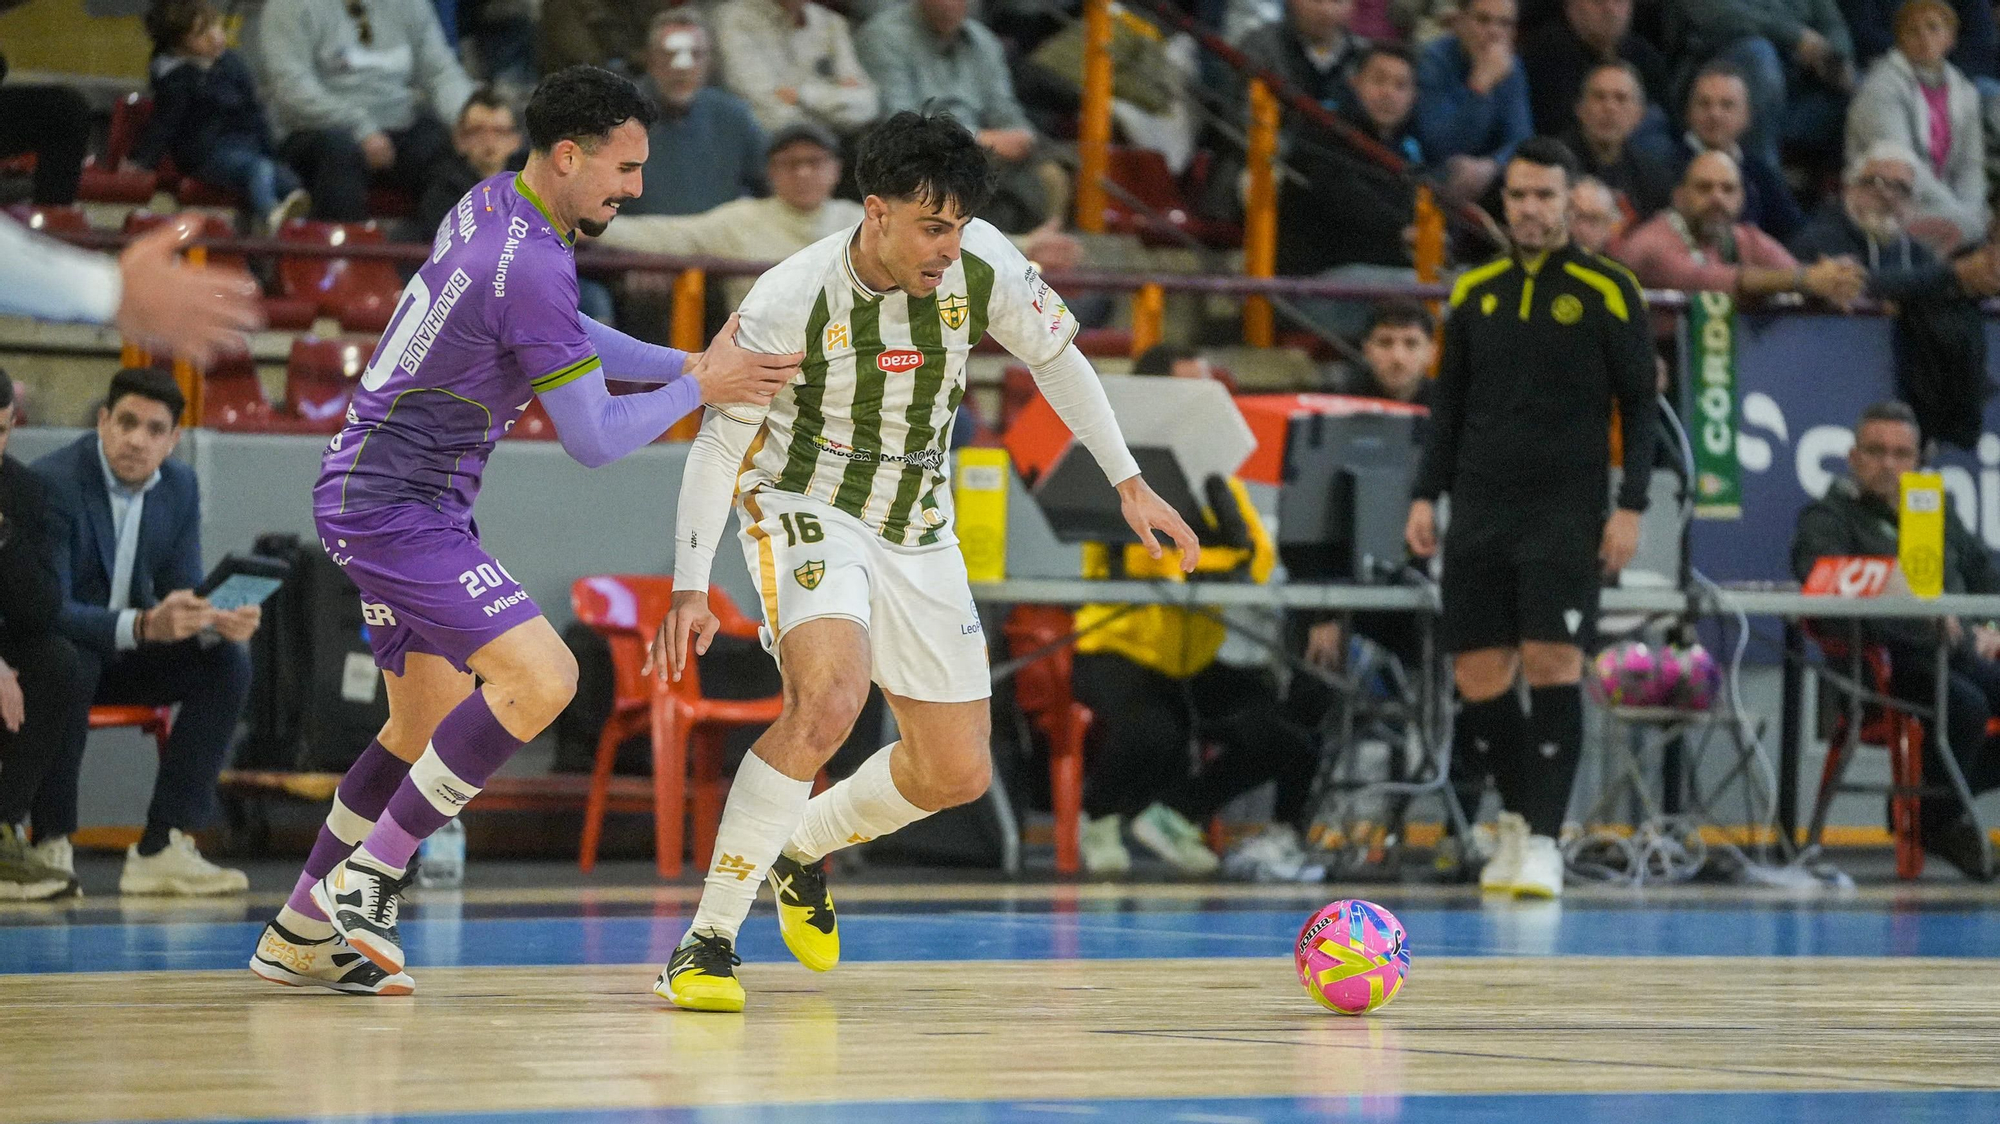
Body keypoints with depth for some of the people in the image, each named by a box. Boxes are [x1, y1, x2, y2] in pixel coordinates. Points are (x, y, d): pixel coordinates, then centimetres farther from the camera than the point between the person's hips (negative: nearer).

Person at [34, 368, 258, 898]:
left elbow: (183, 593, 2)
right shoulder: (53, 482, -22)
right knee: (71, 664, -39)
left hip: (125, 653, 7)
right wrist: (144, 625, -44)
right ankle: (50, 849, -27)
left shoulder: (179, 486, 0)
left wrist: (218, 621, -24)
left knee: (227, 662, -15)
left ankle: (163, 847, -18)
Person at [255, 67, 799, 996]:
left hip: (370, 496, 11)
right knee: (541, 678, -21)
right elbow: (594, 440, -17)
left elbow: (563, 338, 25)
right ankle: (368, 875, -12)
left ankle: (300, 935, 24)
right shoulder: (532, 265, -22)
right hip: (397, 507, -11)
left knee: (429, 726, 17)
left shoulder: (491, 205, 8)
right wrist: (700, 387, -6)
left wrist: (688, 362, 17)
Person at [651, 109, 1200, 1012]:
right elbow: (718, 443, -16)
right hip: (807, 513, -5)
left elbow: (1055, 357, 5)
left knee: (956, 773, 8)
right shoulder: (788, 303, -24)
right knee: (827, 702, -33)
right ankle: (707, 942, -26)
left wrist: (1129, 483, 5)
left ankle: (801, 850, 38)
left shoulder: (982, 263, -14)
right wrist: (689, 588, -24)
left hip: (917, 530, 6)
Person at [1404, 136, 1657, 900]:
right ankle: (1519, 816, 21)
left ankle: (1544, 840, -9)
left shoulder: (1607, 292, -1)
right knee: (1479, 678, 2)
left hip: (1565, 514, -4)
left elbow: (1639, 405, 0)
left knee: (1553, 664, -13)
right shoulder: (1474, 292, 11)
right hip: (1479, 514, 4)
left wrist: (1631, 505, -7)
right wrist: (1426, 495, 9)